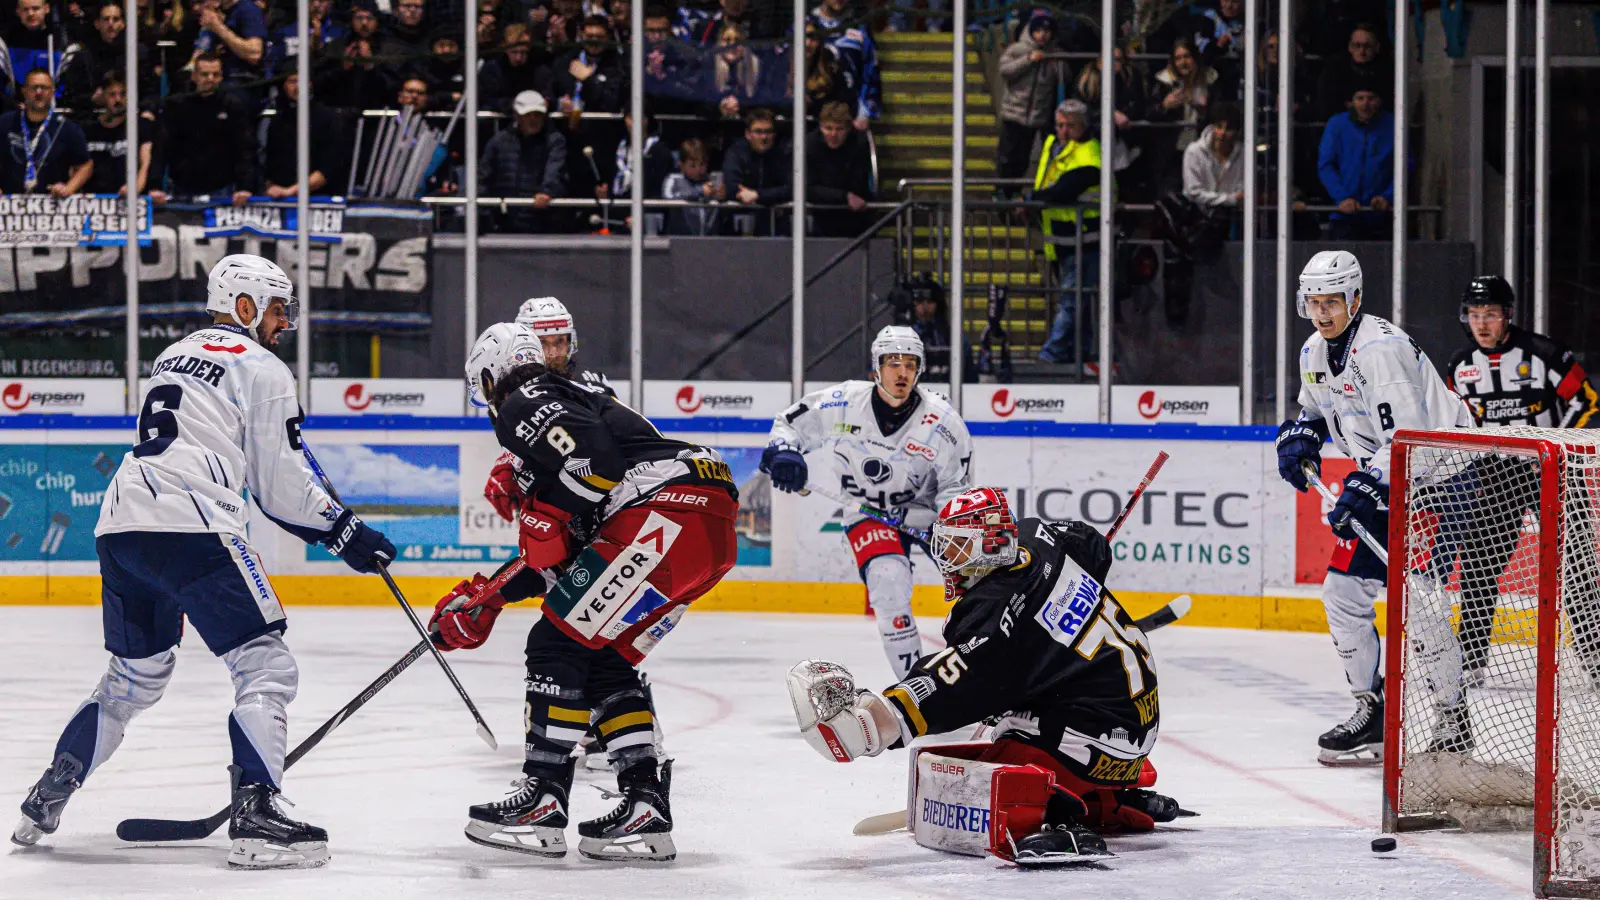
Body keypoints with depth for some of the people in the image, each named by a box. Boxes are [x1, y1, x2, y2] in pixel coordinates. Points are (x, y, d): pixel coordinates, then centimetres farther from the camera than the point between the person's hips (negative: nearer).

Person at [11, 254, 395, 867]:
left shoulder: (173, 357, 27)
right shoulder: (261, 368, 3)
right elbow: (282, 484, 1)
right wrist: (344, 531, 13)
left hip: (120, 525, 8)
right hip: (190, 529, -8)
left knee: (135, 678, 24)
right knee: (266, 667, -5)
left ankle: (43, 803, 23)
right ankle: (255, 819, -18)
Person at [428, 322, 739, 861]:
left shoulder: (524, 404, 3)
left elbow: (590, 452, -19)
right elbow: (554, 557, 32)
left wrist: (547, 517, -9)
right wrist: (484, 601, 30)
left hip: (667, 510, -10)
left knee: (559, 643, -5)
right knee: (604, 660, 16)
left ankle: (542, 801, -6)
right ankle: (645, 805, 8)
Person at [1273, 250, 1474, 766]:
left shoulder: (1380, 348, -23)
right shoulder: (1315, 353, 6)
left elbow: (1408, 436, -29)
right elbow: (1314, 407, 27)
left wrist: (1363, 489, -35)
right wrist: (1299, 437, 6)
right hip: (1386, 482, 10)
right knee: (1344, 590, 6)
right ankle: (1372, 710, 16)